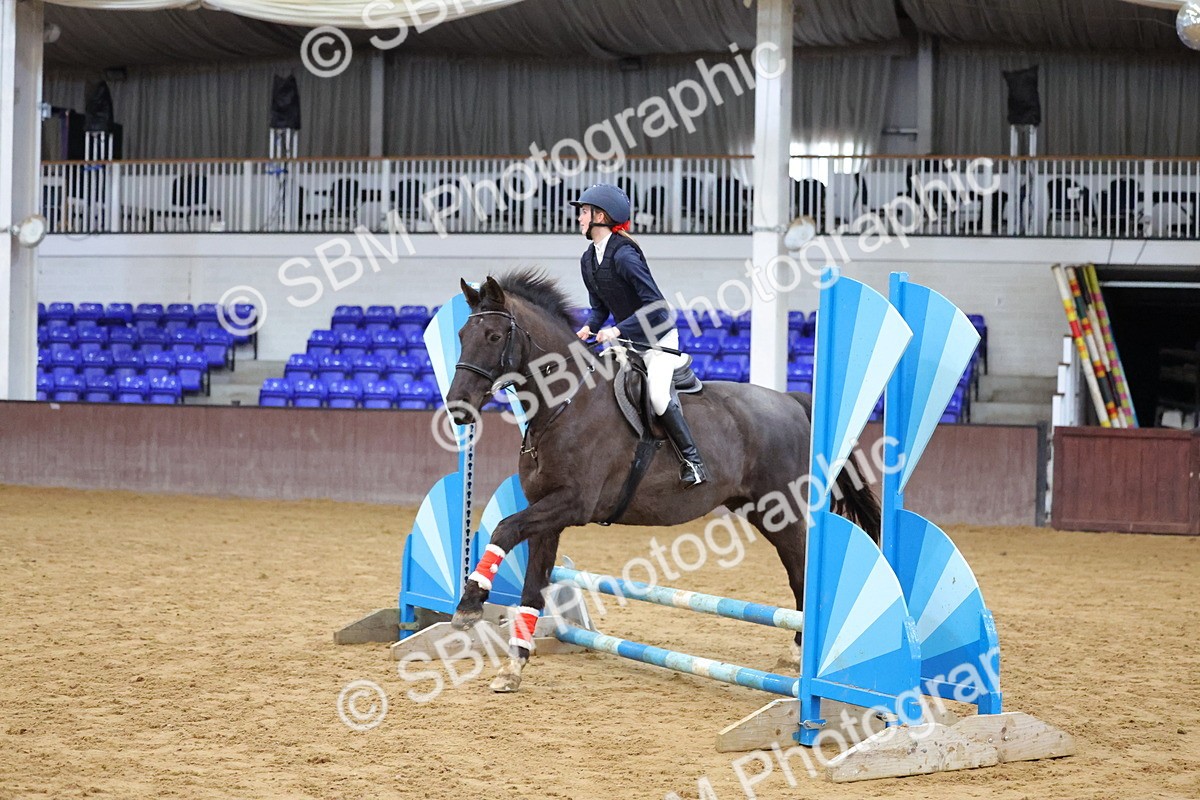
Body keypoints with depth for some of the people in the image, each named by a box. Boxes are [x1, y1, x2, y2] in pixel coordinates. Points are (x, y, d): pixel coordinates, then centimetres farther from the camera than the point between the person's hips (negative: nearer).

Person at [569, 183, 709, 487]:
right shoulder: (588, 260, 3)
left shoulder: (623, 254, -23)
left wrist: (618, 330, -31)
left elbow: (655, 305, -26)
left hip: (658, 337, -9)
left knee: (658, 395, -25)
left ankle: (692, 461, -15)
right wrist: (589, 327, -9)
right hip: (627, 341, 9)